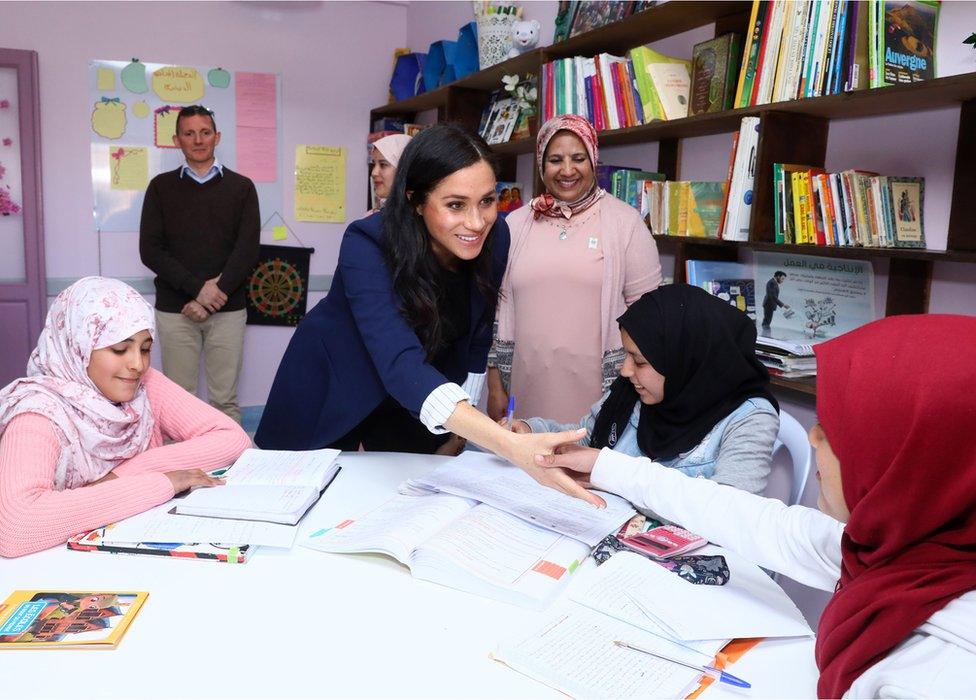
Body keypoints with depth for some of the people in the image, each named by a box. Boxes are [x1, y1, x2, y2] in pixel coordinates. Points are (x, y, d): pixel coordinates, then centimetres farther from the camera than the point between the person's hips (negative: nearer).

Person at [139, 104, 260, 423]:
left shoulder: (241, 187, 7)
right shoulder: (161, 187, 8)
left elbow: (248, 250, -3)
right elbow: (150, 250, -1)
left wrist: (212, 296, -12)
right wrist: (198, 288, -14)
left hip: (228, 311, 0)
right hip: (174, 310, 0)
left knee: (225, 399, 5)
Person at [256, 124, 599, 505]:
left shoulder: (494, 236, -19)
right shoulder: (366, 245, -34)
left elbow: (477, 336, -4)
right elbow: (400, 364, -47)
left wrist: (459, 430, -1)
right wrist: (511, 446, -60)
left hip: (413, 402, 4)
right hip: (331, 393, -3)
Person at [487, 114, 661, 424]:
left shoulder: (625, 221, -1)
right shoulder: (516, 223, 6)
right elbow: (498, 307, 8)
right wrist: (495, 386, 7)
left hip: (598, 388, -2)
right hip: (528, 388, 2)